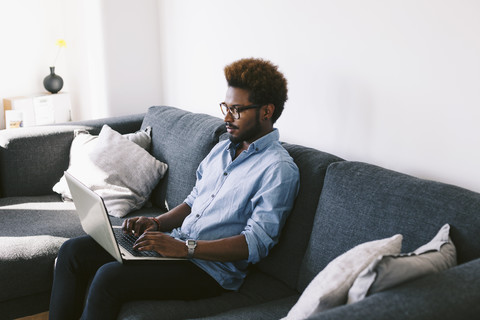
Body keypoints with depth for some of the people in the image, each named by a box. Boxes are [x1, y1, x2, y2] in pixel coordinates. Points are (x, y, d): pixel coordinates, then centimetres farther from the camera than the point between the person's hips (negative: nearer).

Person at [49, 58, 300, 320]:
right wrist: (157, 223, 3)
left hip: (212, 267, -8)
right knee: (73, 250, -1)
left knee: (110, 276, -27)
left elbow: (256, 243, -19)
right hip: (177, 242, 9)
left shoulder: (279, 169, -12)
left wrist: (185, 248, -25)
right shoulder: (222, 148, 15)